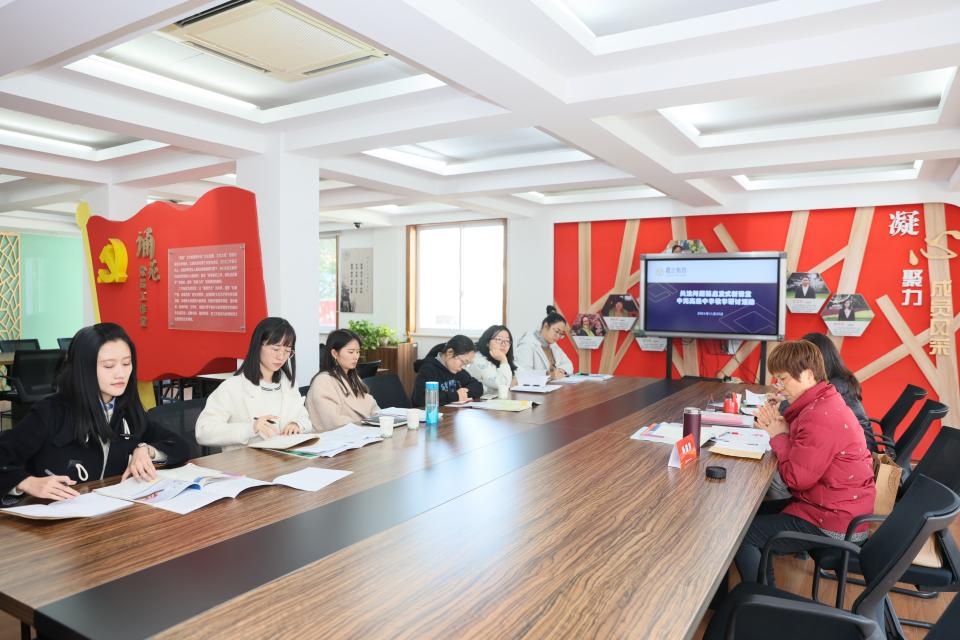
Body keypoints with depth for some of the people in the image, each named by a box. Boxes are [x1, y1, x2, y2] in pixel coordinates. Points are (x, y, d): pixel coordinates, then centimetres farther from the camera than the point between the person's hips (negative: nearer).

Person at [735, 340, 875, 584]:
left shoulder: (819, 418, -27)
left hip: (835, 526, -11)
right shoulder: (824, 403, 7)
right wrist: (777, 426, -6)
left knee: (740, 534, -7)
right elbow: (802, 445, 9)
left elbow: (797, 478, -26)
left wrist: (779, 436, -13)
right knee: (756, 513, 18)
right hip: (843, 510, 11)